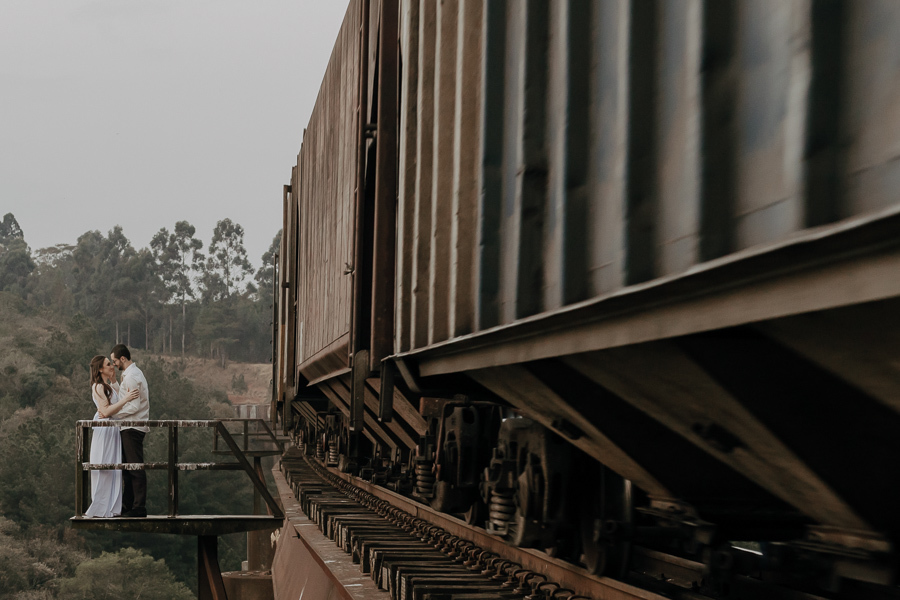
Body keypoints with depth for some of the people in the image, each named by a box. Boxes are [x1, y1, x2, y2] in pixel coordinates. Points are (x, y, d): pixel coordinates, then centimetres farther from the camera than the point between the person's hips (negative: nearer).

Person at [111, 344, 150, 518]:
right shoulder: (134, 373, 17)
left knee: (135, 468, -9)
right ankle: (127, 506, 18)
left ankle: (139, 508, -8)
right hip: (129, 427, 11)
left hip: (132, 428, -11)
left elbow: (134, 406, -21)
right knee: (127, 467, 14)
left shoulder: (131, 376, -15)